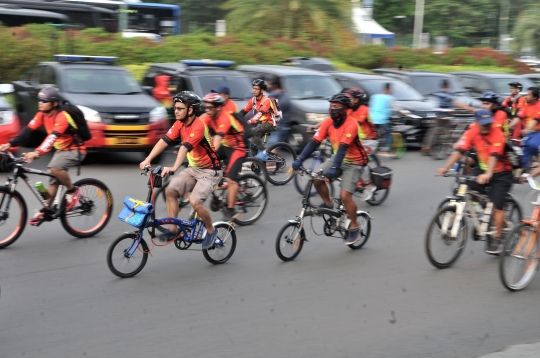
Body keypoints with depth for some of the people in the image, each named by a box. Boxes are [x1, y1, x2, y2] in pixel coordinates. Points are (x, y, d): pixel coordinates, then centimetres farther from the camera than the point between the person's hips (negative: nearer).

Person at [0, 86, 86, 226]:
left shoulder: (62, 116, -27)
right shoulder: (42, 115, -2)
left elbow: (53, 136, -40)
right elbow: (28, 130, -7)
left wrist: (38, 152, -53)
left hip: (75, 150, -8)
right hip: (61, 149, 8)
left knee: (54, 168, -30)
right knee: (54, 181, 5)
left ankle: (73, 191, -10)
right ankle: (45, 211, 13)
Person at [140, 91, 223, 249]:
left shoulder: (198, 126, -25)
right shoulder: (179, 124, -2)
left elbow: (185, 147, -38)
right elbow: (164, 141, -10)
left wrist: (174, 168, -49)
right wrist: (147, 160, -20)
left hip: (210, 171, -8)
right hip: (193, 168, 8)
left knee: (195, 201, -22)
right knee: (170, 190, -9)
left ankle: (211, 230, 3)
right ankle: (173, 230, 0)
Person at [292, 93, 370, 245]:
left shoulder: (351, 124, -26)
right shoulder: (328, 122, -9)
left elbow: (343, 147, -37)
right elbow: (314, 141, -14)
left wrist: (335, 168, -47)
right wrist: (299, 160, -24)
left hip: (353, 163, -6)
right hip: (337, 158, 6)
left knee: (345, 195, -16)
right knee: (316, 178, -16)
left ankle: (354, 228, 4)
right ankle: (328, 204, 9)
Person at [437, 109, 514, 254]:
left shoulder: (497, 134, -26)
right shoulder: (472, 132, -14)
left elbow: (494, 156, -38)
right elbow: (459, 150, -21)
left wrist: (488, 175, -54)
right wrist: (446, 168, -33)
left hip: (501, 173, -4)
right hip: (483, 169, 4)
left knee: (497, 206, -9)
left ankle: (496, 239, 5)